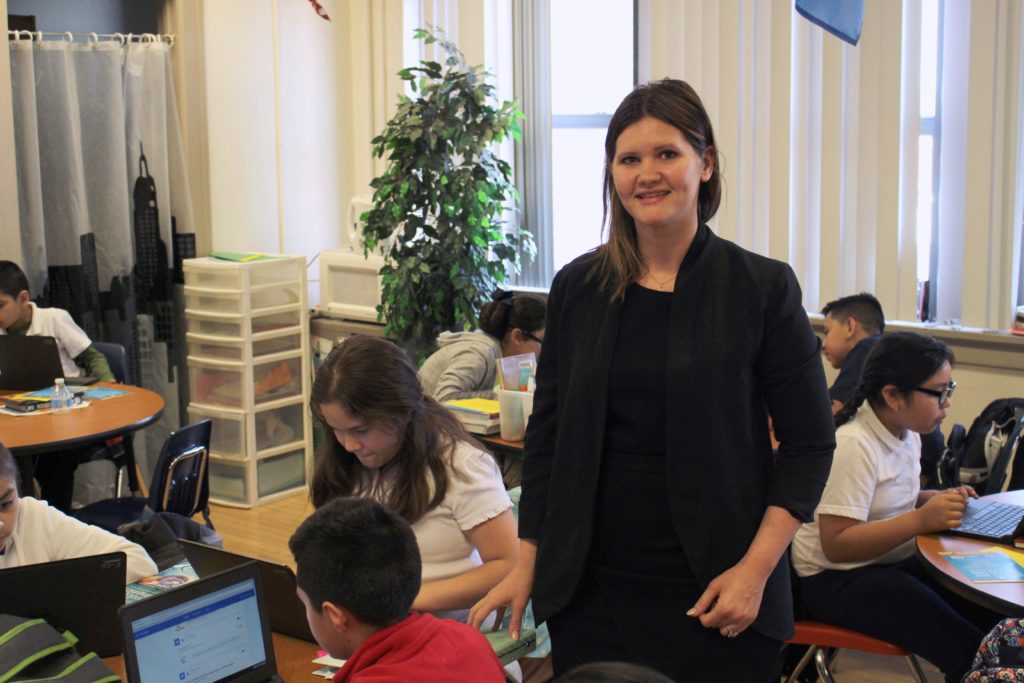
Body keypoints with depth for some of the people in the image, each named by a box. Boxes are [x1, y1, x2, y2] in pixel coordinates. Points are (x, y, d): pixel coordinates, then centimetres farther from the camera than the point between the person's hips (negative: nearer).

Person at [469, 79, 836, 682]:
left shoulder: (762, 287, -5)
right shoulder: (577, 288, 4)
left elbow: (810, 445, -3)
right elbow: (546, 438, 9)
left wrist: (754, 570, -11)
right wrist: (526, 565, 6)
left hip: (710, 597, -2)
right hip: (587, 589, 3)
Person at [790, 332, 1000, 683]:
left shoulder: (907, 434, 8)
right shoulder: (853, 446, -19)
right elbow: (834, 545, -23)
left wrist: (939, 499, 5)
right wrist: (921, 520, -28)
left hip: (893, 560, 9)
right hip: (836, 579, -8)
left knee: (998, 616, -13)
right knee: (970, 651, -25)